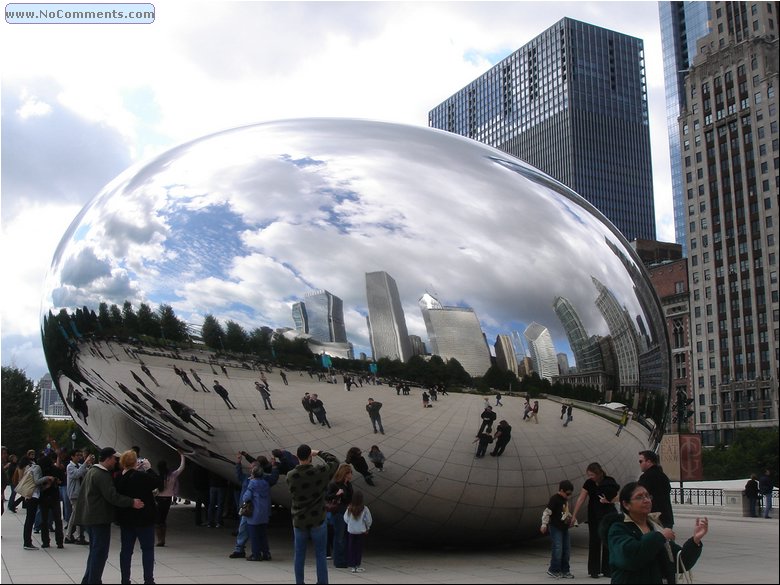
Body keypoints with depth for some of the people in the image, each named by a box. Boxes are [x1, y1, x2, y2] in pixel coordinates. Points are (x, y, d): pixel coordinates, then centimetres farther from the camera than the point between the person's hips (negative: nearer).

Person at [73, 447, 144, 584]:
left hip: (90, 516, 11)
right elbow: (112, 496, -28)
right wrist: (132, 502, -28)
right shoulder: (102, 475, -19)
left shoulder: (92, 471, 15)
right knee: (100, 552, -6)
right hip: (100, 518, -11)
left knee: (95, 551, 19)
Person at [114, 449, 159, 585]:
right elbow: (156, 482, -9)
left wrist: (136, 470, 11)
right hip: (143, 518, -6)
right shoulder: (141, 476, -21)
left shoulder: (119, 479, -1)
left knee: (126, 550, 12)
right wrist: (148, 468, 1)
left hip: (125, 519, 6)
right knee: (148, 549, 5)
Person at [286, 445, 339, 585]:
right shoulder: (320, 471, -13)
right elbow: (334, 461, 4)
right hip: (318, 520, -2)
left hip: (299, 521, 2)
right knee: (320, 555, 5)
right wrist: (319, 453, 12)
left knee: (299, 555, 12)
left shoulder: (290, 476, -8)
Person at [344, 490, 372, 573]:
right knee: (359, 548, 8)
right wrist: (367, 528, 12)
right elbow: (368, 520, -7)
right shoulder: (364, 508, -14)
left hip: (350, 531, 1)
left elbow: (345, 519, -1)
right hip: (361, 531, -1)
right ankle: (357, 566, 10)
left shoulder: (349, 508, -10)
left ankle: (352, 566, 14)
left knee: (351, 548, 10)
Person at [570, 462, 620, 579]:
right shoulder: (589, 483, -5)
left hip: (608, 514, -1)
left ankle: (606, 570, 9)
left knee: (607, 541, 0)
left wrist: (609, 501, -19)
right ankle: (594, 570, 12)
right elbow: (581, 499, -7)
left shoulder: (609, 482, -10)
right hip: (593, 515, 1)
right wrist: (574, 516, -8)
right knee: (594, 541, 3)